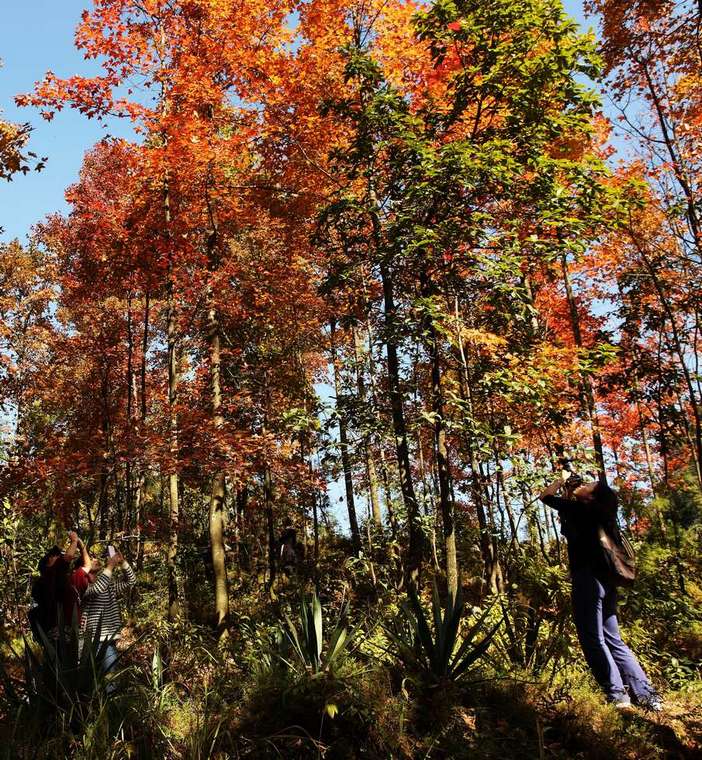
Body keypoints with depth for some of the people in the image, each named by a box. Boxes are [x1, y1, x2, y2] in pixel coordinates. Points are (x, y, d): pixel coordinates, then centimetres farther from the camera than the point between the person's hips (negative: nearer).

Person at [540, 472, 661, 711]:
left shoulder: (580, 509, -8)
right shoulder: (600, 513, 12)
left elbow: (545, 496, 2)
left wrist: (562, 480, 15)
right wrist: (569, 485, 30)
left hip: (587, 580, -8)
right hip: (606, 582, 8)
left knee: (593, 640, -1)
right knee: (613, 640, 13)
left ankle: (617, 695, 1)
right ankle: (647, 695, 11)